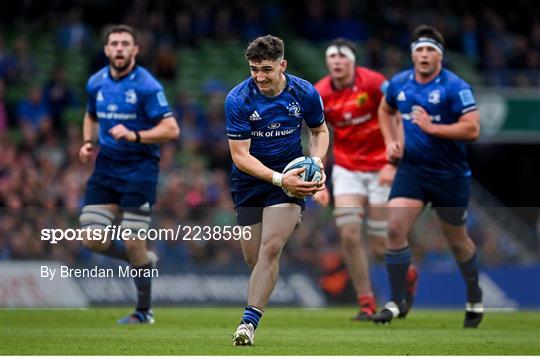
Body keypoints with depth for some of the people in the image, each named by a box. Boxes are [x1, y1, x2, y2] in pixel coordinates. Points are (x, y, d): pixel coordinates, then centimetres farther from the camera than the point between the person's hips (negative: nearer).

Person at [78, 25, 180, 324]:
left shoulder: (147, 86, -12)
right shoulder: (95, 83, 6)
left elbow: (171, 130, -14)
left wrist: (135, 136, -27)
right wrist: (88, 143, 6)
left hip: (139, 169, -6)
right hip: (106, 167, 6)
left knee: (133, 244, -6)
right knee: (92, 240, -3)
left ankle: (144, 311, 13)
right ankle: (145, 261, 25)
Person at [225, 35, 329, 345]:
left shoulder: (305, 93, -10)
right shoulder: (238, 99, -17)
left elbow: (319, 131, 11)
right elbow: (240, 155, -17)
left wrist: (316, 162, -9)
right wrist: (279, 179, -29)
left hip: (289, 174, -1)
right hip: (250, 179, 1)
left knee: (270, 249, -19)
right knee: (254, 259, 5)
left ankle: (249, 322, -19)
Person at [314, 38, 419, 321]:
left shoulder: (373, 83, -14)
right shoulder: (320, 95, -3)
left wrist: (392, 164, -17)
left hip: (380, 170, -3)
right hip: (346, 168, 3)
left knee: (380, 248, -3)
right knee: (349, 234, -15)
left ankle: (408, 275, 32)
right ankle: (366, 303, -2)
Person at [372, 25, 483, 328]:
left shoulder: (455, 87, -15)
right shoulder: (399, 84, 1)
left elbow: (472, 129, -21)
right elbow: (385, 111, 23)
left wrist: (432, 127, -24)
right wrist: (391, 142, 8)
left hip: (450, 175, -3)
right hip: (411, 169, 3)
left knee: (457, 240, 12)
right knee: (395, 228, -15)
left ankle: (475, 299, 35)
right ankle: (396, 302, -8)